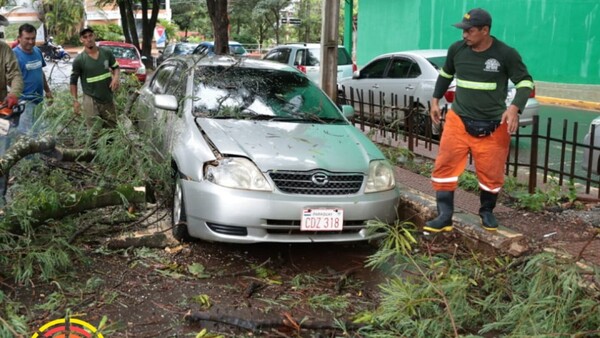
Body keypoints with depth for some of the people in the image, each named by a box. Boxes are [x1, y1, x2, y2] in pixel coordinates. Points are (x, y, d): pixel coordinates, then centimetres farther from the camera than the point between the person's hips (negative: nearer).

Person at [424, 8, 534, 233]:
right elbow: (446, 74, 19)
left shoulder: (506, 54, -11)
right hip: (458, 121, 2)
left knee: (491, 174, 7)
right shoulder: (457, 49, -1)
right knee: (444, 167, -5)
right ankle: (444, 217, 3)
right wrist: (435, 100, 16)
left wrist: (514, 108, -19)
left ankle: (487, 212, 33)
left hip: (493, 127, -2)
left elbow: (525, 82, -4)